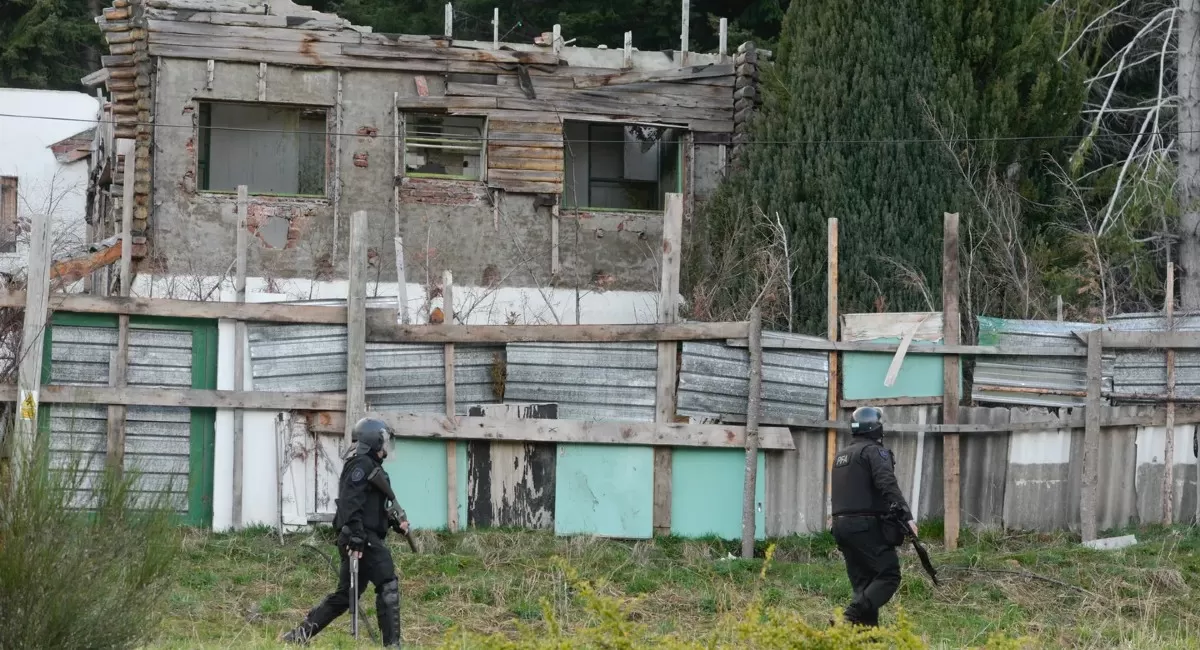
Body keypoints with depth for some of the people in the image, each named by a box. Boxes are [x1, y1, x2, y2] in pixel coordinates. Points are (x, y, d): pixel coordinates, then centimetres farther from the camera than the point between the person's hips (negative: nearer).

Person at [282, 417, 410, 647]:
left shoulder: (370, 465, 22)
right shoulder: (361, 464, -10)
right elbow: (351, 503, -21)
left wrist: (396, 521, 14)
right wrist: (356, 537, -27)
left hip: (361, 539, 11)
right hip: (363, 539, -11)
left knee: (345, 594, 12)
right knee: (388, 587, -11)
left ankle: (300, 635, 13)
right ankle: (391, 643, -13)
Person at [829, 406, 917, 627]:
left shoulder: (841, 455, 20)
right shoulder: (875, 452, -6)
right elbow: (888, 485, -21)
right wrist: (907, 517, -26)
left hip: (841, 525, 8)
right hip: (867, 526, -8)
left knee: (863, 582, 10)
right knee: (888, 576, -8)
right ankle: (851, 618, -25)